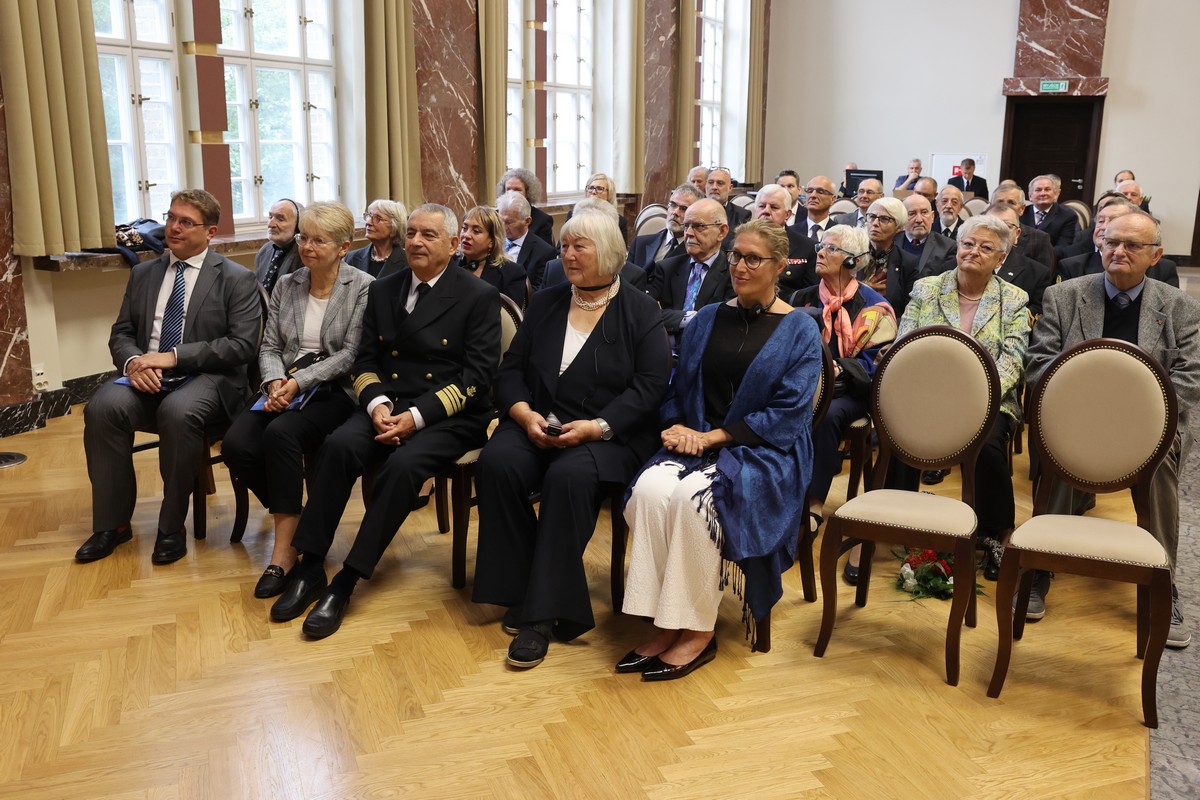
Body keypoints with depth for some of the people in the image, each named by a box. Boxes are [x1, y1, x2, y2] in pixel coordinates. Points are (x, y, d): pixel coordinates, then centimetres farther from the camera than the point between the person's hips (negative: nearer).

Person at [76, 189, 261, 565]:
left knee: (178, 412, -37)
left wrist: (175, 356, -17)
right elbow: (121, 333, 15)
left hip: (206, 379, -4)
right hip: (146, 377, 4)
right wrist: (132, 361, -10)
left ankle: (172, 527, -19)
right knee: (102, 407, -26)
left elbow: (242, 345, -9)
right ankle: (112, 523, -12)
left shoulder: (237, 279, 1)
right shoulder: (143, 273, 16)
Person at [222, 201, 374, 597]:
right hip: (284, 387, 5)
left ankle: (285, 550, -24)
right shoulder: (286, 285, 13)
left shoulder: (363, 288, -3)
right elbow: (270, 347, 11)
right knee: (236, 445, -22)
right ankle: (294, 518, 3)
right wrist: (275, 382, -11)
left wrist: (300, 382, -18)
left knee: (281, 433, -34)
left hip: (335, 391, -5)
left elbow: (350, 354, -10)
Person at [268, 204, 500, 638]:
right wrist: (378, 403, -11)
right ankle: (309, 568, -16)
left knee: (402, 464, -32)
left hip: (449, 418, -4)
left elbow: (476, 377, -9)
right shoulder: (383, 290, 13)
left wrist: (416, 417, -19)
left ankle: (346, 582, -22)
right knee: (337, 445, -25)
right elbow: (365, 360, 12)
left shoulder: (479, 297, -3)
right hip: (389, 406, 4)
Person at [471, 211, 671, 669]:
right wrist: (525, 415, -11)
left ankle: (542, 613, -26)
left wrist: (596, 427, -19)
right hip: (536, 424, 4)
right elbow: (511, 370, 10)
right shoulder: (545, 304, 15)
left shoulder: (641, 312, 3)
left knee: (569, 476, -35)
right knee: (497, 463, -27)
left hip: (608, 435, -4)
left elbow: (650, 386, -7)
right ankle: (519, 590, -13)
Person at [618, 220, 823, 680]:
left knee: (693, 496, -34)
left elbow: (788, 413, -9)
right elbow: (678, 388, 17)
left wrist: (715, 436, -15)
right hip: (697, 443, 4)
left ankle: (699, 633, -19)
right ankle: (664, 625, -20)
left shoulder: (799, 330, 1)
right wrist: (676, 426, -6)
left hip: (766, 452, -4)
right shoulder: (707, 320, 15)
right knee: (650, 488, -29)